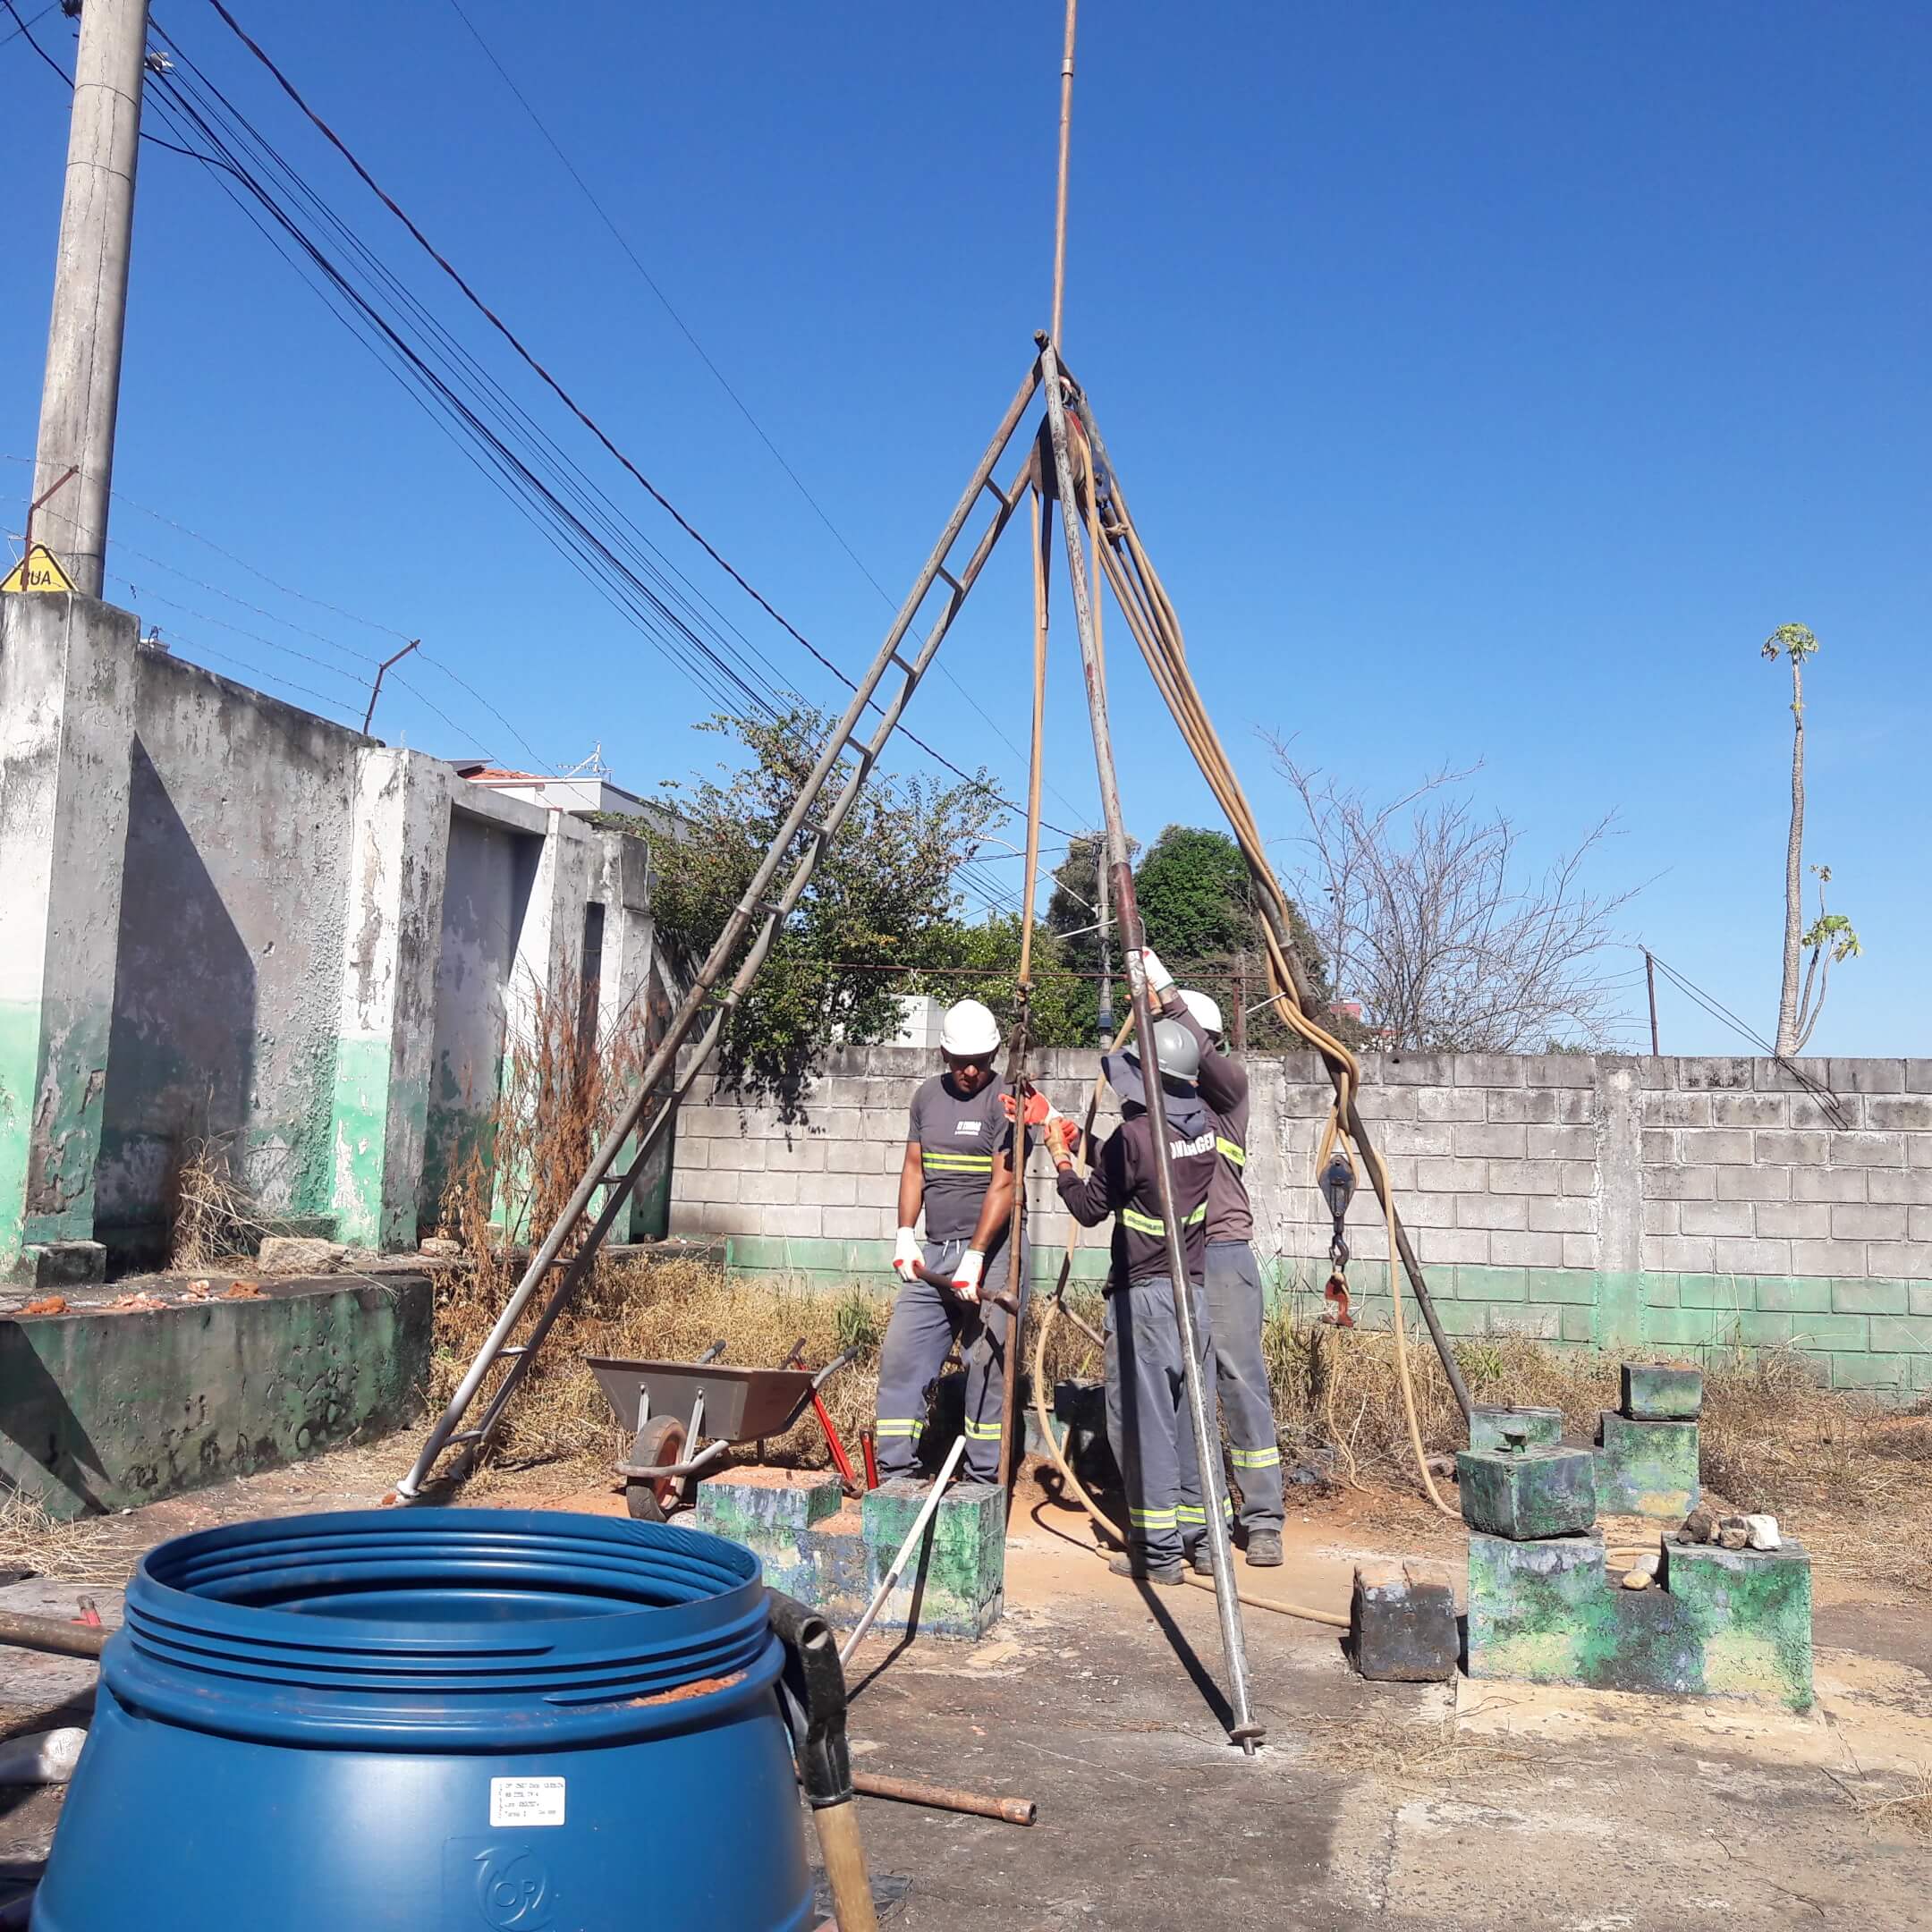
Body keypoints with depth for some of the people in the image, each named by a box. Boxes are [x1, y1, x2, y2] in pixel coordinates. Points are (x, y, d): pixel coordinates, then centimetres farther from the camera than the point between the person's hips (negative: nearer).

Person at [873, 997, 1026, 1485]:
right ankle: (894, 1471, 8)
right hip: (931, 1252, 6)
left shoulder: (1006, 1101, -6)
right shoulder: (928, 1096, 13)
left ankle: (983, 1479, 1)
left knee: (987, 1365, -6)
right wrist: (905, 1235, 3)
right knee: (900, 1356, 1)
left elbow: (1003, 1185, -13)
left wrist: (975, 1257, -20)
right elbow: (913, 1168, 16)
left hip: (989, 1251, -6)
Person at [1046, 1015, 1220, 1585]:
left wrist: (1062, 1159, 7)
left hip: (1143, 1297, -7)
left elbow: (1090, 1209, -5)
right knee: (1192, 1415, 14)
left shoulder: (1131, 1136, -17)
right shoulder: (1207, 1125, 5)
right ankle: (1201, 1539, 21)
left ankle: (1159, 1552, 3)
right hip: (1197, 1291, 7)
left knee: (1143, 1419, 0)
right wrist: (1094, 1150, 23)